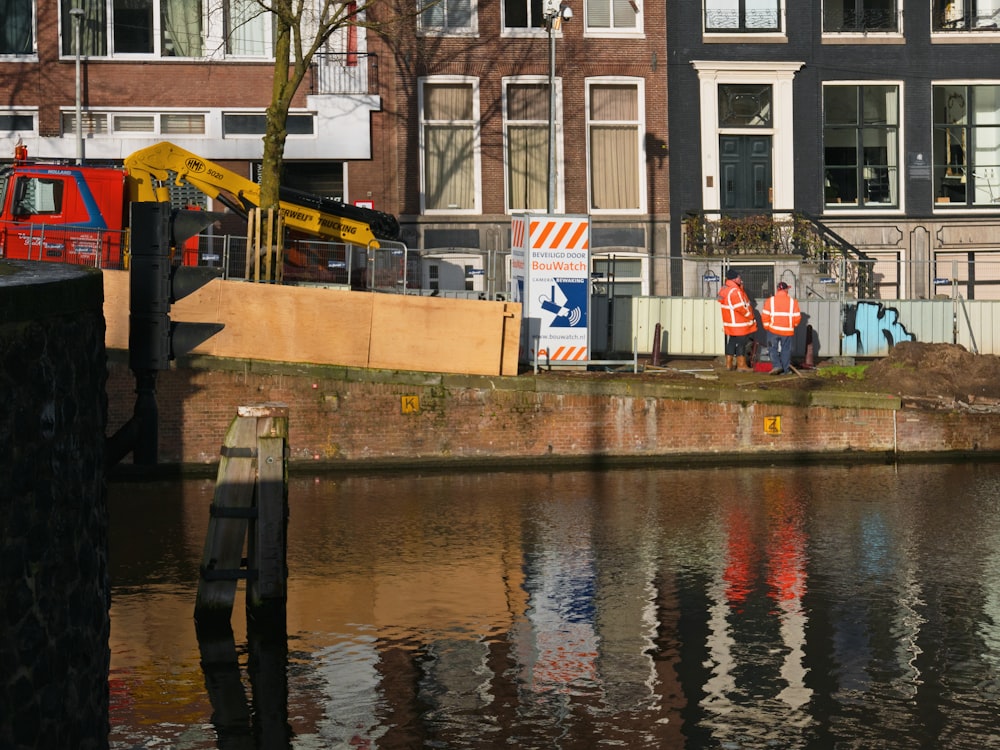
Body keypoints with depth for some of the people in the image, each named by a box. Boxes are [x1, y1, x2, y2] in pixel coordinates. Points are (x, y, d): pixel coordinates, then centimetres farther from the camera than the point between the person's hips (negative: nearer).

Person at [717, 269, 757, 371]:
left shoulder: (725, 289, 8)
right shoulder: (735, 291, -24)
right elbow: (741, 307, -23)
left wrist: (740, 286, 3)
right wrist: (751, 317, -9)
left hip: (730, 323, 9)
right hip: (739, 324, -9)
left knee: (731, 342, 15)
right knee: (741, 343, 0)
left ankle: (729, 364, 20)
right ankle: (741, 365, 6)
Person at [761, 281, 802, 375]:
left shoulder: (770, 300, -3)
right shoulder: (792, 301, -1)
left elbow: (765, 315, -5)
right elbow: (797, 317, 0)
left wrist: (767, 327, 8)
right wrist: (792, 325, 17)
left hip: (773, 330, -1)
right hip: (788, 331, 1)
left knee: (773, 349, 10)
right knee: (786, 350, 11)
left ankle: (776, 365, -6)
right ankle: (786, 369, 14)